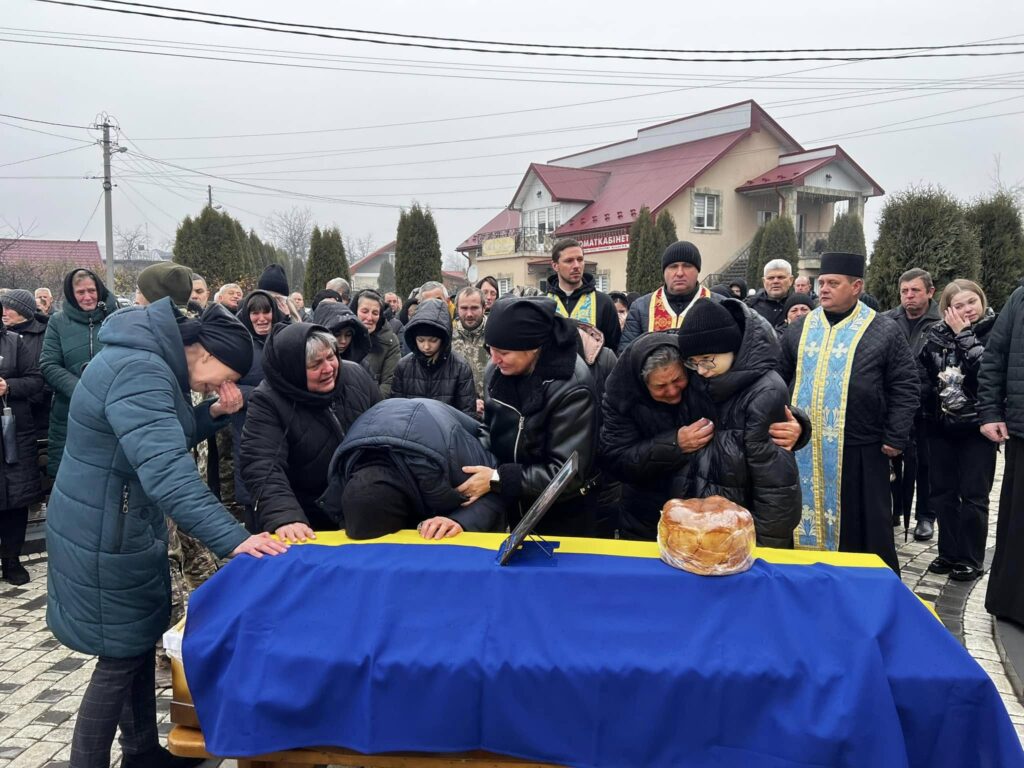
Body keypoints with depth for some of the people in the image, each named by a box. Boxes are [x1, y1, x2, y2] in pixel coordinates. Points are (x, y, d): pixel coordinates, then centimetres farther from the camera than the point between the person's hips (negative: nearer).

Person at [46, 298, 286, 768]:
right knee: (120, 658, 2)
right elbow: (167, 470, -38)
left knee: (140, 644, 20)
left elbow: (164, 438, 14)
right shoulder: (138, 372, -27)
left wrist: (213, 413, -4)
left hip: (127, 528, 10)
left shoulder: (149, 361, 5)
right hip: (105, 537, -10)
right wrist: (232, 538, -43)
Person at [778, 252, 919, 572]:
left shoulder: (884, 331, -2)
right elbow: (780, 378, 13)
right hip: (804, 447, 4)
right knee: (808, 518, 13)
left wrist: (895, 438, -7)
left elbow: (904, 386, -3)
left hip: (860, 449, -3)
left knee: (864, 527, 6)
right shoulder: (801, 328, 9)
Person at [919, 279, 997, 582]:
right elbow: (920, 375, 8)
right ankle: (948, 552, 25)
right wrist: (924, 414, 1)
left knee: (973, 496, 4)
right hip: (940, 426, 4)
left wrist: (963, 334, -18)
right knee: (942, 493, 11)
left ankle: (971, 560, 16)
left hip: (976, 427, -4)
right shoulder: (935, 334, 4)